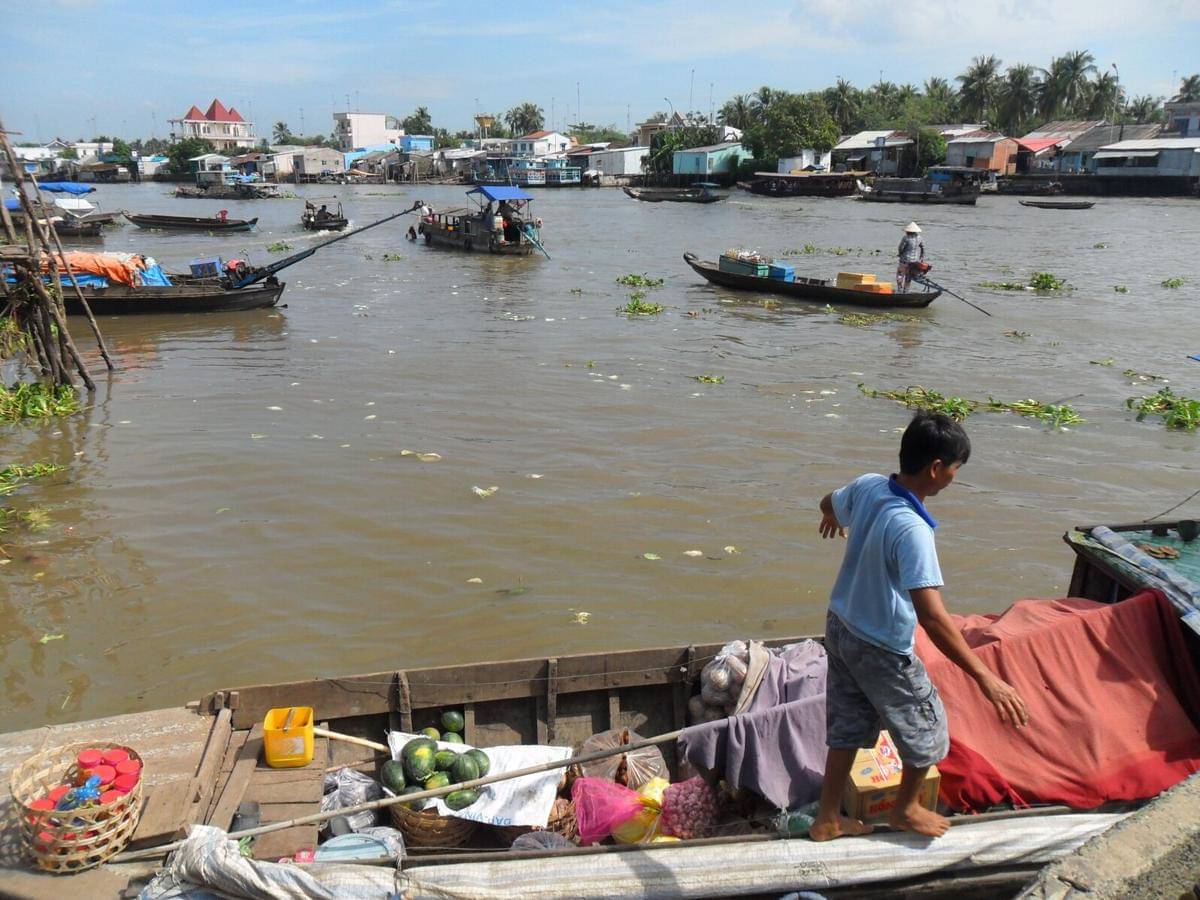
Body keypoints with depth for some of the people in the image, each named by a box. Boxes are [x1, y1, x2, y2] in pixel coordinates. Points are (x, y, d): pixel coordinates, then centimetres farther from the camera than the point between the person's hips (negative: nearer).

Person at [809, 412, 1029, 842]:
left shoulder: (867, 486, -9)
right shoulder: (911, 530, -33)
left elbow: (829, 503, 16)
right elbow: (931, 615, -37)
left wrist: (834, 518, 41)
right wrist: (985, 677, -35)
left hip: (840, 627, 8)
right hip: (881, 649, -8)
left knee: (848, 725, 22)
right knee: (927, 726, 18)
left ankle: (827, 818, 33)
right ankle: (906, 808, 40)